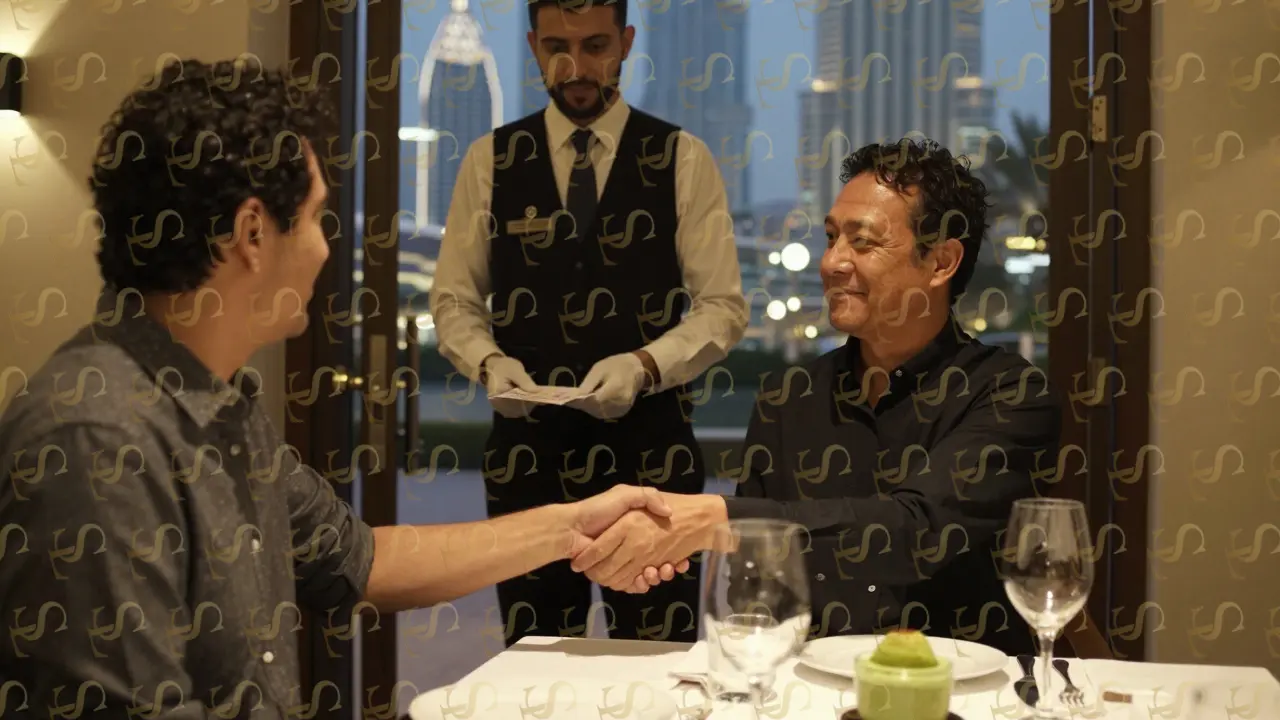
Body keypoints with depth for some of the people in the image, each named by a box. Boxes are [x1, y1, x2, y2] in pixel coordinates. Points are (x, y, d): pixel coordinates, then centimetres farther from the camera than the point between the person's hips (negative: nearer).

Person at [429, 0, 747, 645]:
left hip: (650, 444, -1)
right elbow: (453, 300, 8)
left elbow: (723, 307, -1)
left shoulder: (684, 161, 2)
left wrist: (644, 365, -17)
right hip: (526, 443, 2)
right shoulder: (489, 161, 6)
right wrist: (489, 362, -12)